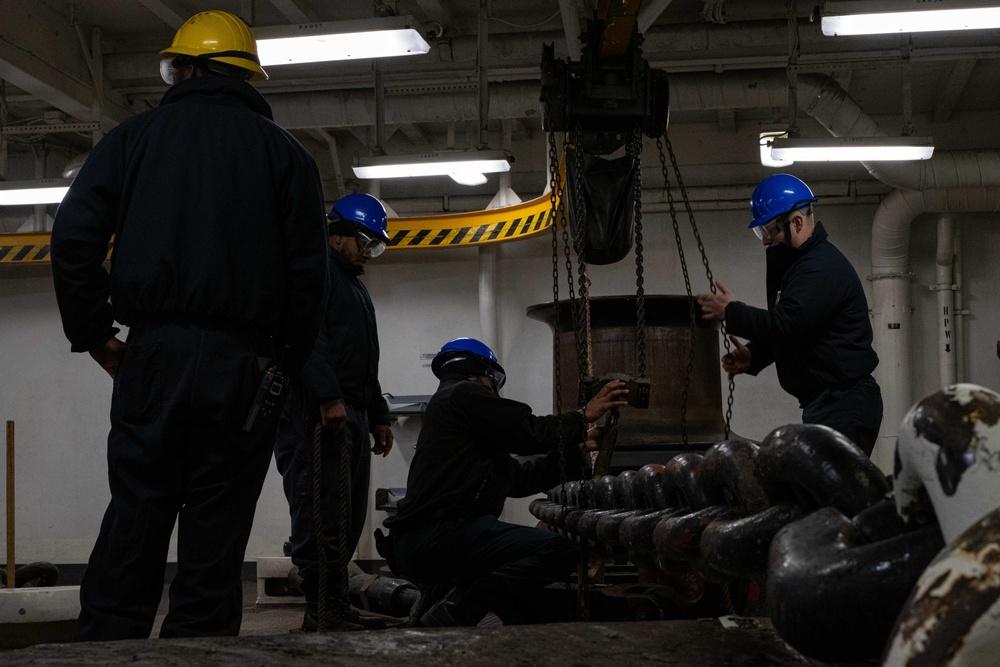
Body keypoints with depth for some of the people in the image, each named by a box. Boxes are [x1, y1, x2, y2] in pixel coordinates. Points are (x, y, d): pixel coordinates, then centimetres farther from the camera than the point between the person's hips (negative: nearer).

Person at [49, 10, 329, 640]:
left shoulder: (135, 137, 10)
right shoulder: (284, 151, 9)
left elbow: (74, 236, 0)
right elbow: (308, 270, 2)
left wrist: (94, 334, 8)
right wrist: (286, 362, 10)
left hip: (153, 356, 1)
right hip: (241, 365, 0)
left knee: (132, 524, 4)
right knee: (216, 535, 3)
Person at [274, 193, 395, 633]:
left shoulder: (356, 289, 29)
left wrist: (379, 416, 26)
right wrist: (329, 397, -25)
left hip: (351, 414, 10)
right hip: (318, 413, -10)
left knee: (348, 514, 8)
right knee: (323, 511, -13)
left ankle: (335, 606, 12)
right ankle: (322, 613, -14)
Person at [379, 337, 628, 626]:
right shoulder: (464, 393, 2)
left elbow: (519, 478, 27)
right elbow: (531, 432, -5)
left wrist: (577, 449, 27)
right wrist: (584, 415, 8)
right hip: (440, 536, -10)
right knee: (560, 550, -18)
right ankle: (453, 613, -22)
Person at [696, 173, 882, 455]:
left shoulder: (823, 268, -16)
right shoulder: (800, 262, 18)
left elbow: (785, 326, -25)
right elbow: (786, 329, 26)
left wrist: (731, 312, -10)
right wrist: (753, 356, 7)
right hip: (827, 404, 11)